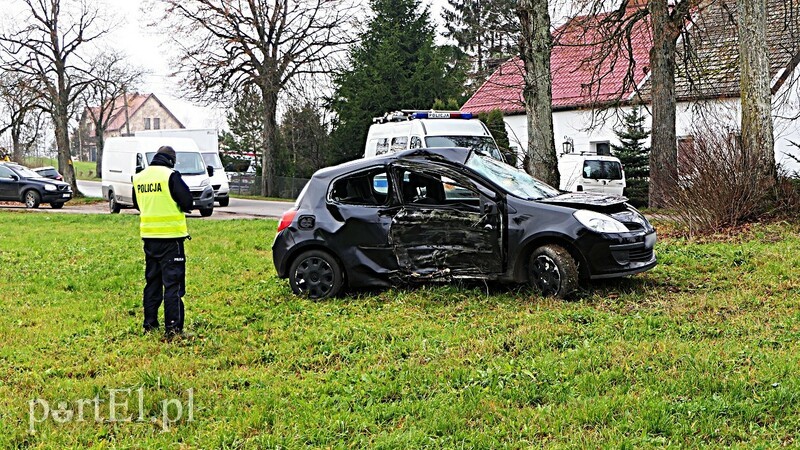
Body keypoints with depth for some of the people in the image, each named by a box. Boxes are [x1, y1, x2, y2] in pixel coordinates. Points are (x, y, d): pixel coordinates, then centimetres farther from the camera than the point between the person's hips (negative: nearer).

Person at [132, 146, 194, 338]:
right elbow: (187, 202, -14)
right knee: (173, 282, -2)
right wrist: (179, 206, 7)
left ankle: (150, 324, 22)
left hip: (148, 235, 6)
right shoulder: (171, 176, -13)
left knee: (152, 280, 17)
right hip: (171, 235, -6)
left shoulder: (139, 178, 7)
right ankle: (173, 328, -4)